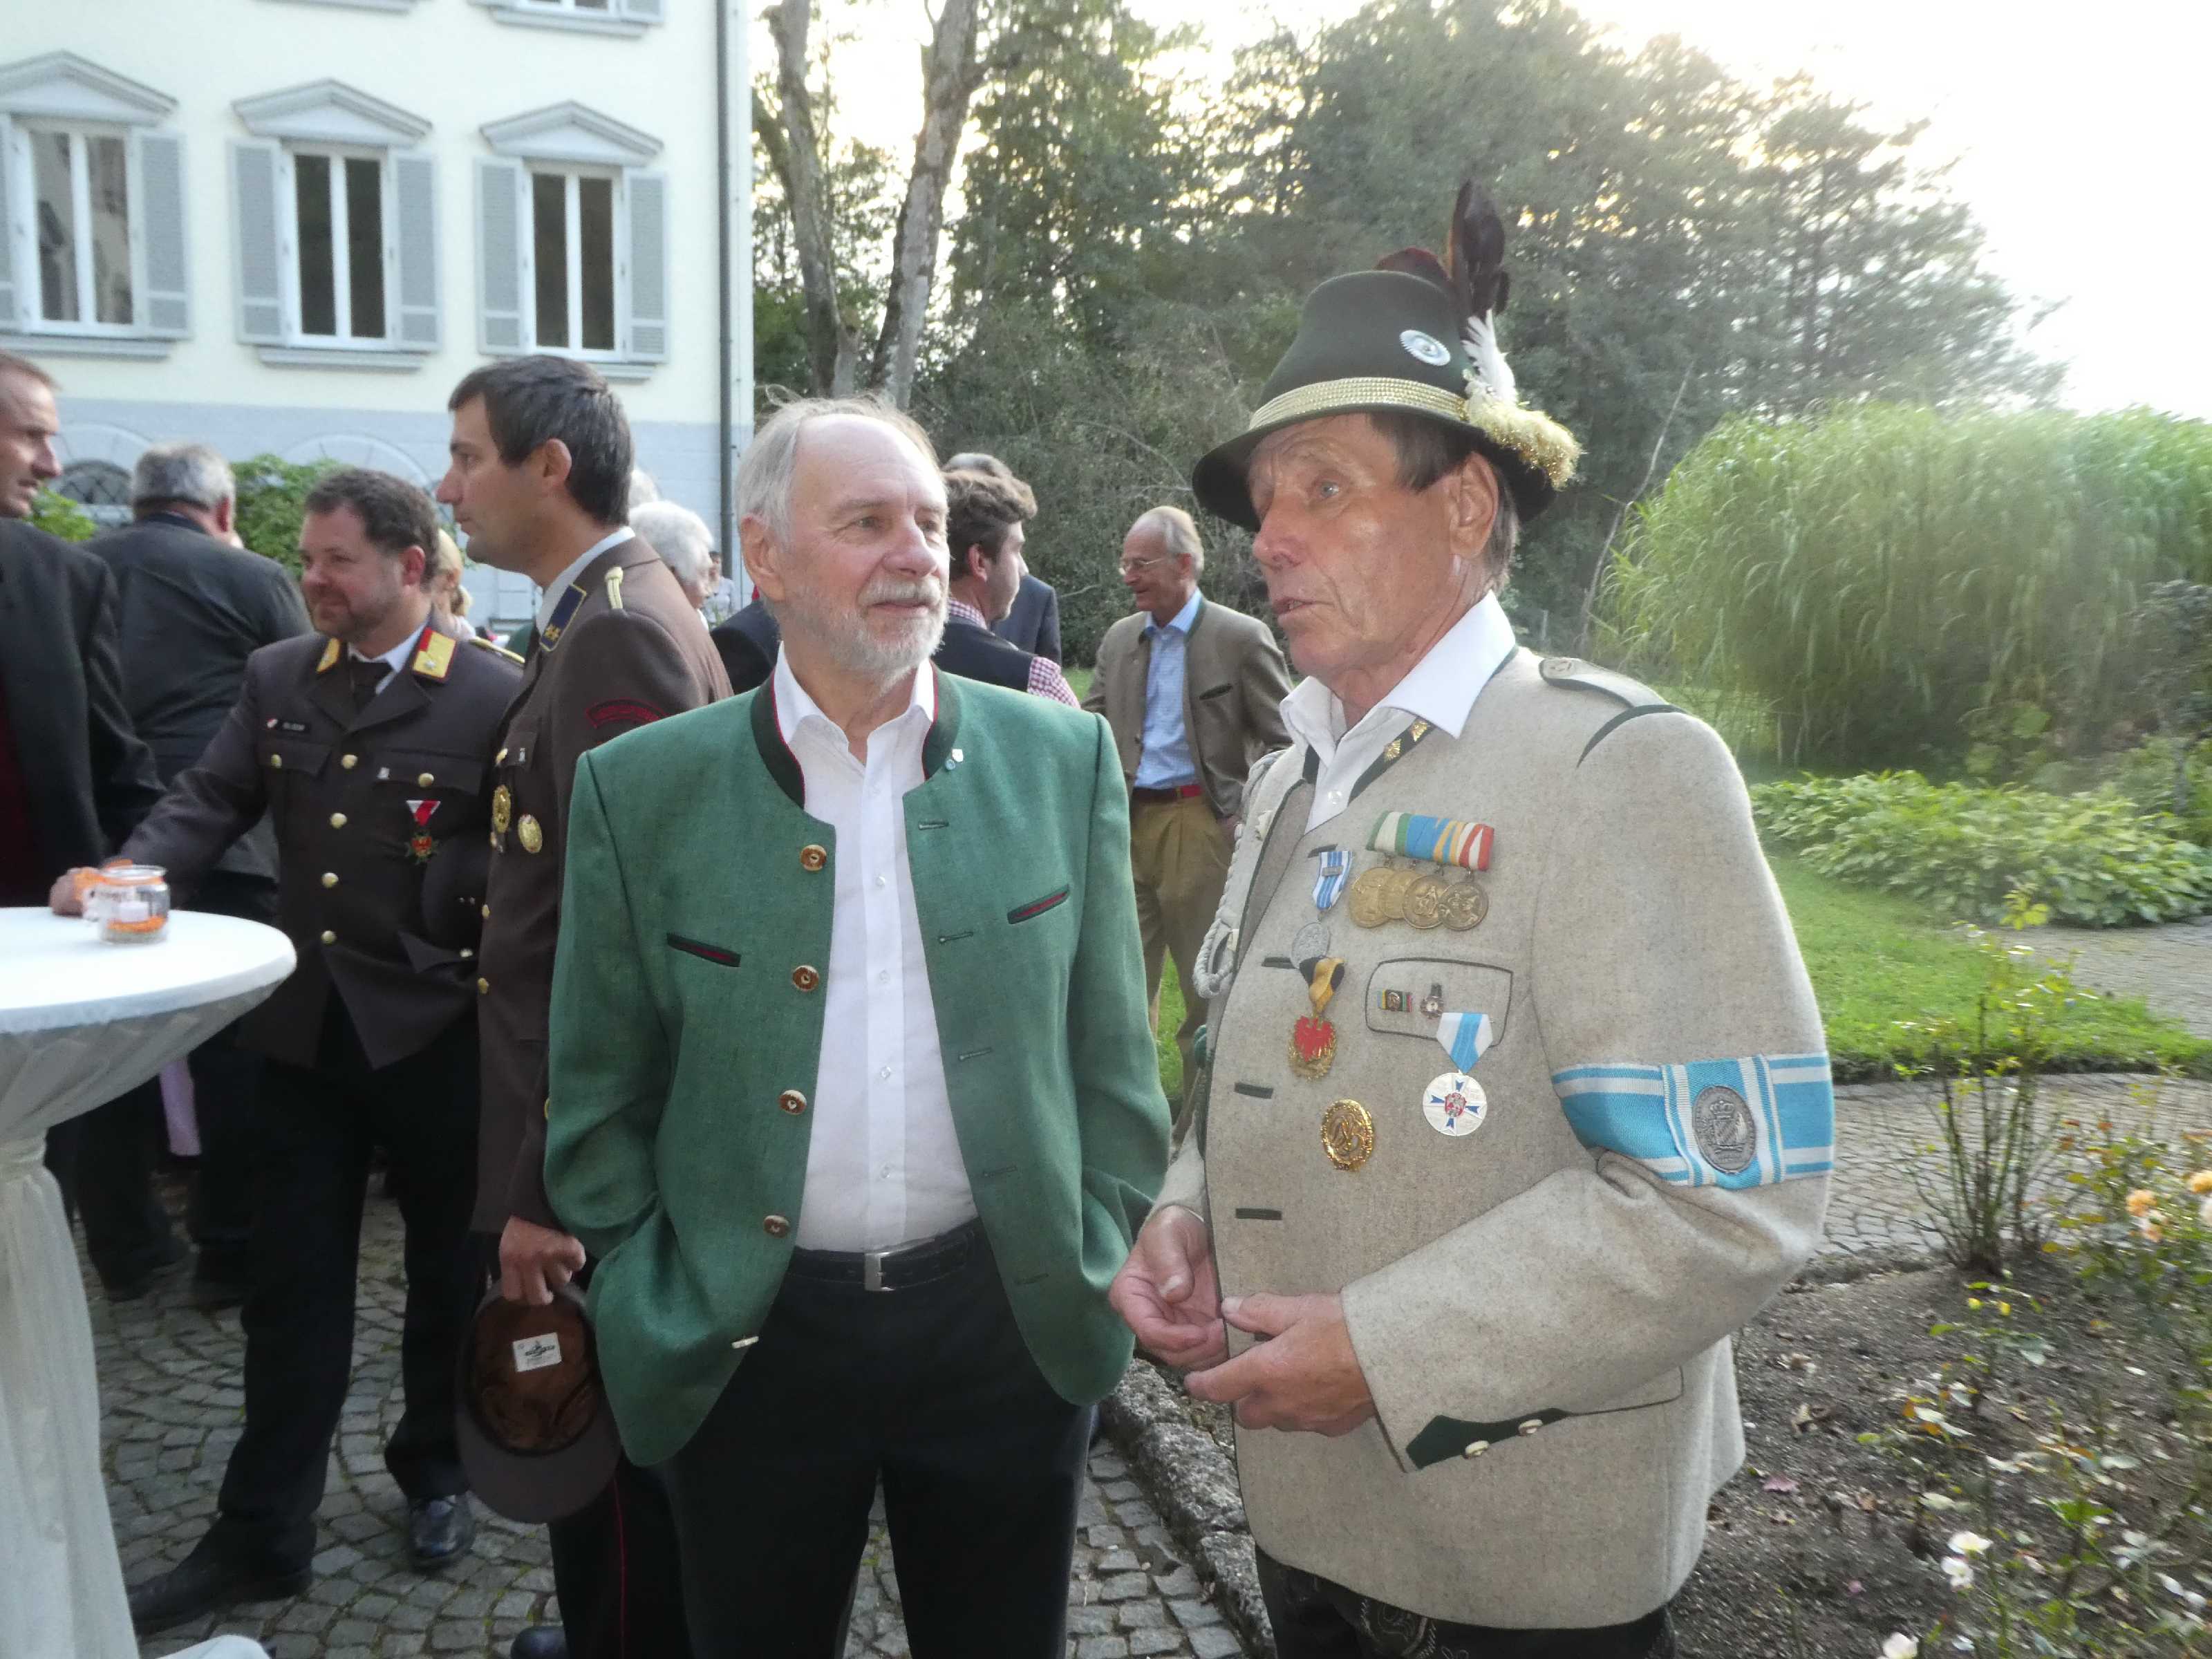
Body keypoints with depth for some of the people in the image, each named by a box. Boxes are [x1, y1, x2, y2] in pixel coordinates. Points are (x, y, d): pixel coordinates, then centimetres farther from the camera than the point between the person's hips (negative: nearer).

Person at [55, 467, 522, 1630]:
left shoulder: (492, 696, -9)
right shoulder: (278, 677, 7)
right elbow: (210, 799, 2)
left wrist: (460, 890, -21)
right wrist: (137, 872, -14)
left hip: (437, 1034, -4)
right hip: (307, 1026, 4)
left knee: (449, 1269, 14)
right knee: (293, 1284, 12)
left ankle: (436, 1473, 38)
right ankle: (261, 1535, 25)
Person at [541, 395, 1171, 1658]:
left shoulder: (1063, 760, -1)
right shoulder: (641, 787, -4)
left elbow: (1111, 1056, 4)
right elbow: (601, 1099, 3)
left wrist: (1101, 1270, 1)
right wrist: (653, 1299, -2)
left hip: (1009, 1321, 1)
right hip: (746, 1345, 0)